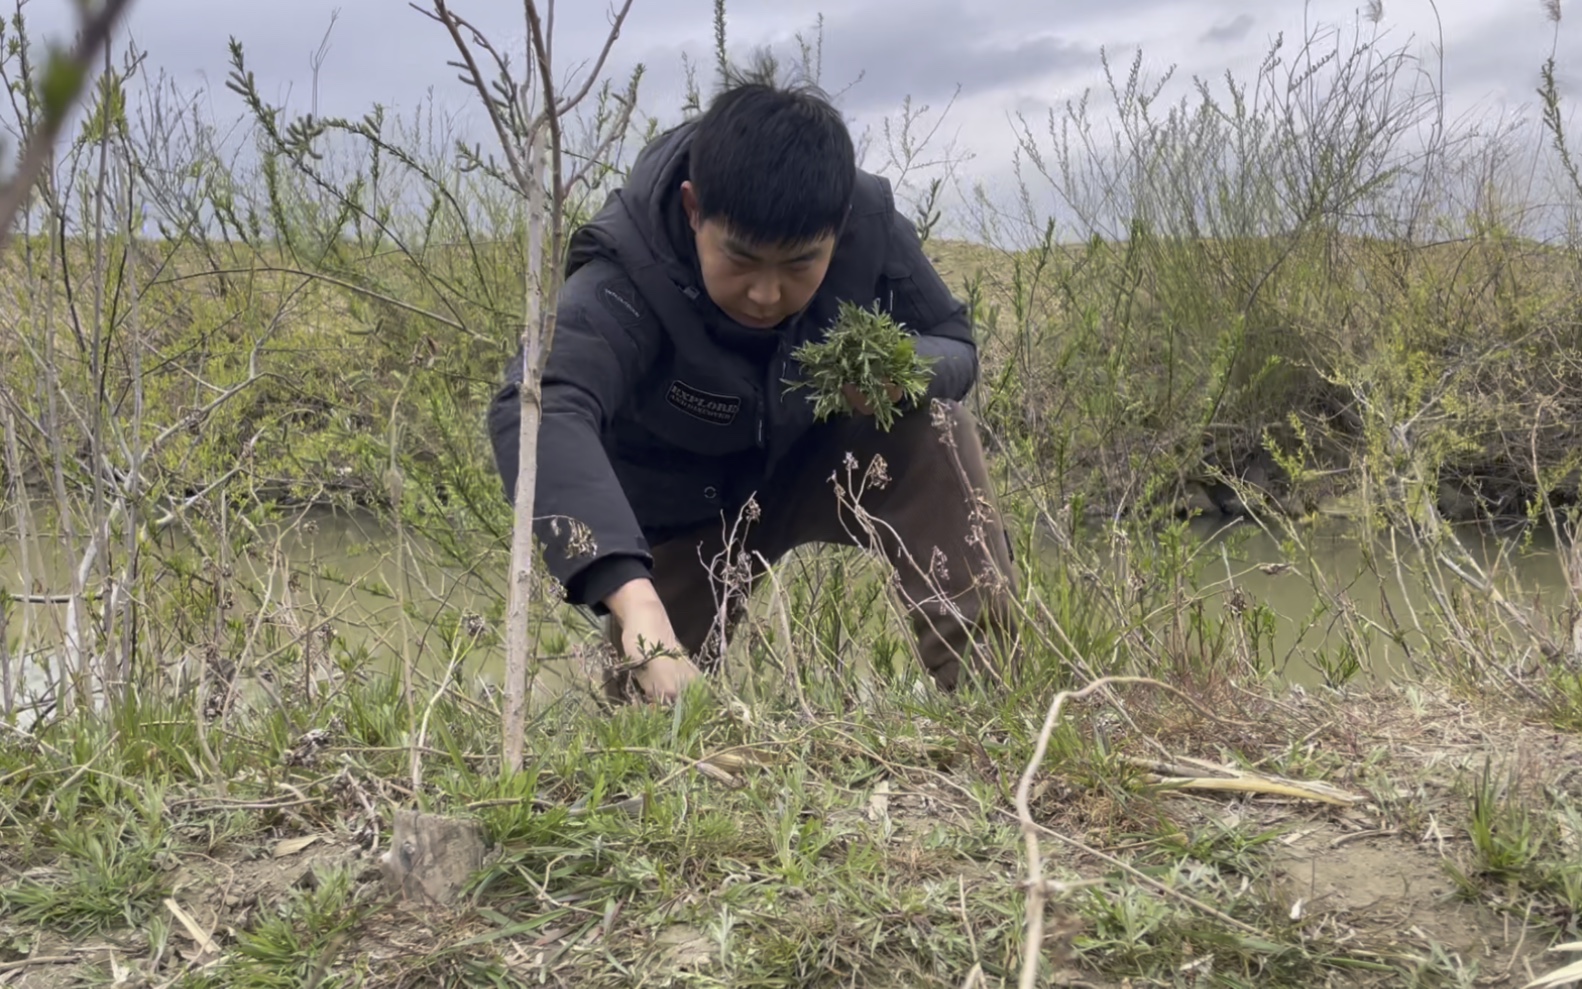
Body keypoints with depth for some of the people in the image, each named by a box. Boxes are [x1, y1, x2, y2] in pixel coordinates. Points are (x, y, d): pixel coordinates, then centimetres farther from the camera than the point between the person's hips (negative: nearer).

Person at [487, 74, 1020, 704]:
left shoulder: (870, 221, -27)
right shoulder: (626, 276, -38)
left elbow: (954, 345, -11)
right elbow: (537, 411, -56)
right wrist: (638, 611, -71)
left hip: (811, 471, 2)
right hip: (680, 517, -2)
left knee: (933, 421, -25)